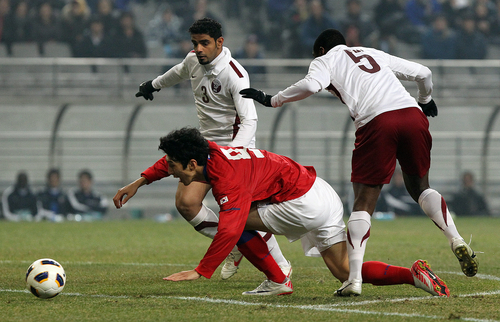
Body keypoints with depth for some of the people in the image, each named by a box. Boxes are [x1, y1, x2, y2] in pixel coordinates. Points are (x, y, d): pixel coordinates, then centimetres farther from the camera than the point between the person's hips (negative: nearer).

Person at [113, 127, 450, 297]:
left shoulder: (228, 176, -22)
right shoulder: (208, 150, 5)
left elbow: (230, 231, -31)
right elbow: (175, 156, 27)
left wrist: (200, 272, -29)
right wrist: (138, 183, 28)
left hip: (304, 204, -9)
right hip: (323, 192, 9)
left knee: (238, 222, -2)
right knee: (346, 272, 9)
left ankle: (278, 280, 1)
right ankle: (415, 274, -5)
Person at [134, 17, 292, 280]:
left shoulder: (234, 75, -20)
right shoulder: (193, 61, 2)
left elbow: (249, 120, -26)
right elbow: (180, 72, 29)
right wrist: (155, 84, 47)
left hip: (235, 147, -7)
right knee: (185, 202, -11)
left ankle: (280, 266, 2)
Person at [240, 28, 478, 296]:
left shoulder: (325, 60, 20)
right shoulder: (375, 54, 34)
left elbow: (312, 85, -3)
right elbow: (423, 73, 34)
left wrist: (271, 100, 8)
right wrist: (425, 101, 55)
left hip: (377, 122, -4)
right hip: (412, 114, 4)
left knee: (363, 202, 1)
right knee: (419, 187, 23)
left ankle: (354, 279, -9)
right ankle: (456, 241, 2)